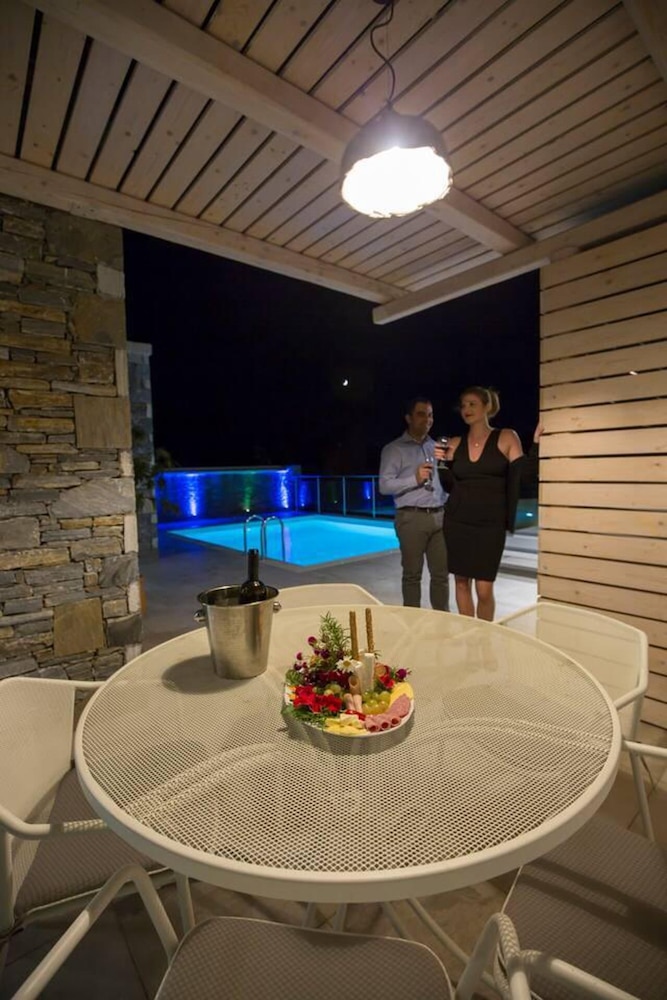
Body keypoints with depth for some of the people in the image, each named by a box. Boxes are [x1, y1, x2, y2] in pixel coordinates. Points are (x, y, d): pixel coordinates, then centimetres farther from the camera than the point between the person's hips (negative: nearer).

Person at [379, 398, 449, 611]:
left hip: (439, 516, 5)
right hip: (412, 518, -5)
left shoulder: (435, 446, 18)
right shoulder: (394, 449, -1)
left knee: (441, 573, 8)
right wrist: (415, 479, -18)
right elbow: (385, 485, -9)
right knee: (412, 574, 3)